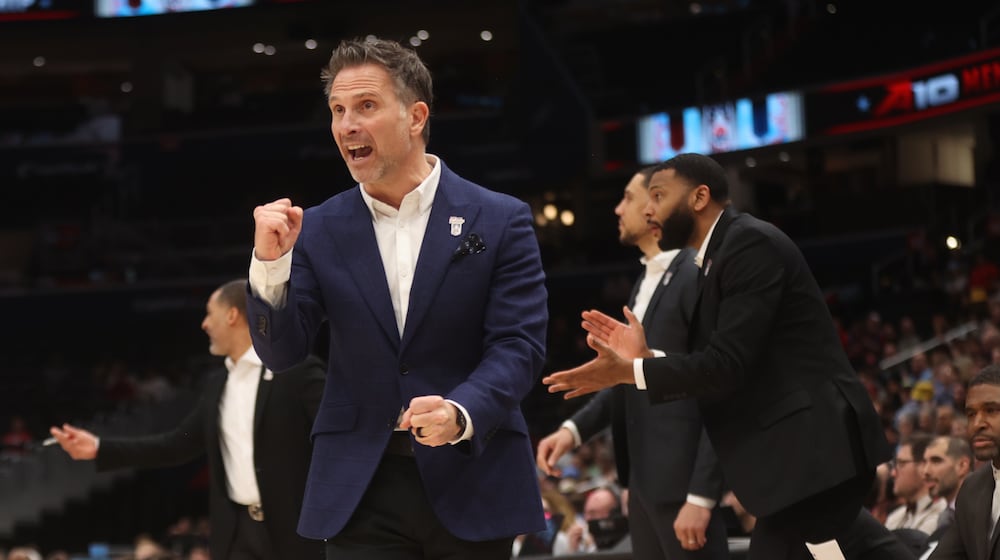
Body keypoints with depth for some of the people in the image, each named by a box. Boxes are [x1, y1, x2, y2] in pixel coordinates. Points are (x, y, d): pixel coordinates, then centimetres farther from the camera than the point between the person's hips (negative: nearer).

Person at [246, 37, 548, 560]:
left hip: (472, 483, -1)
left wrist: (460, 413, -25)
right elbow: (280, 351, 3)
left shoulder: (500, 221, 0)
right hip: (361, 491, 1)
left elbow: (518, 344, -7)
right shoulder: (320, 230, 6)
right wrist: (270, 264, -15)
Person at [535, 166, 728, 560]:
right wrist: (574, 428, 5)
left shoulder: (698, 277, -14)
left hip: (681, 479, -9)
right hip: (643, 477, 9)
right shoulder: (647, 281, 14)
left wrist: (701, 495, -21)